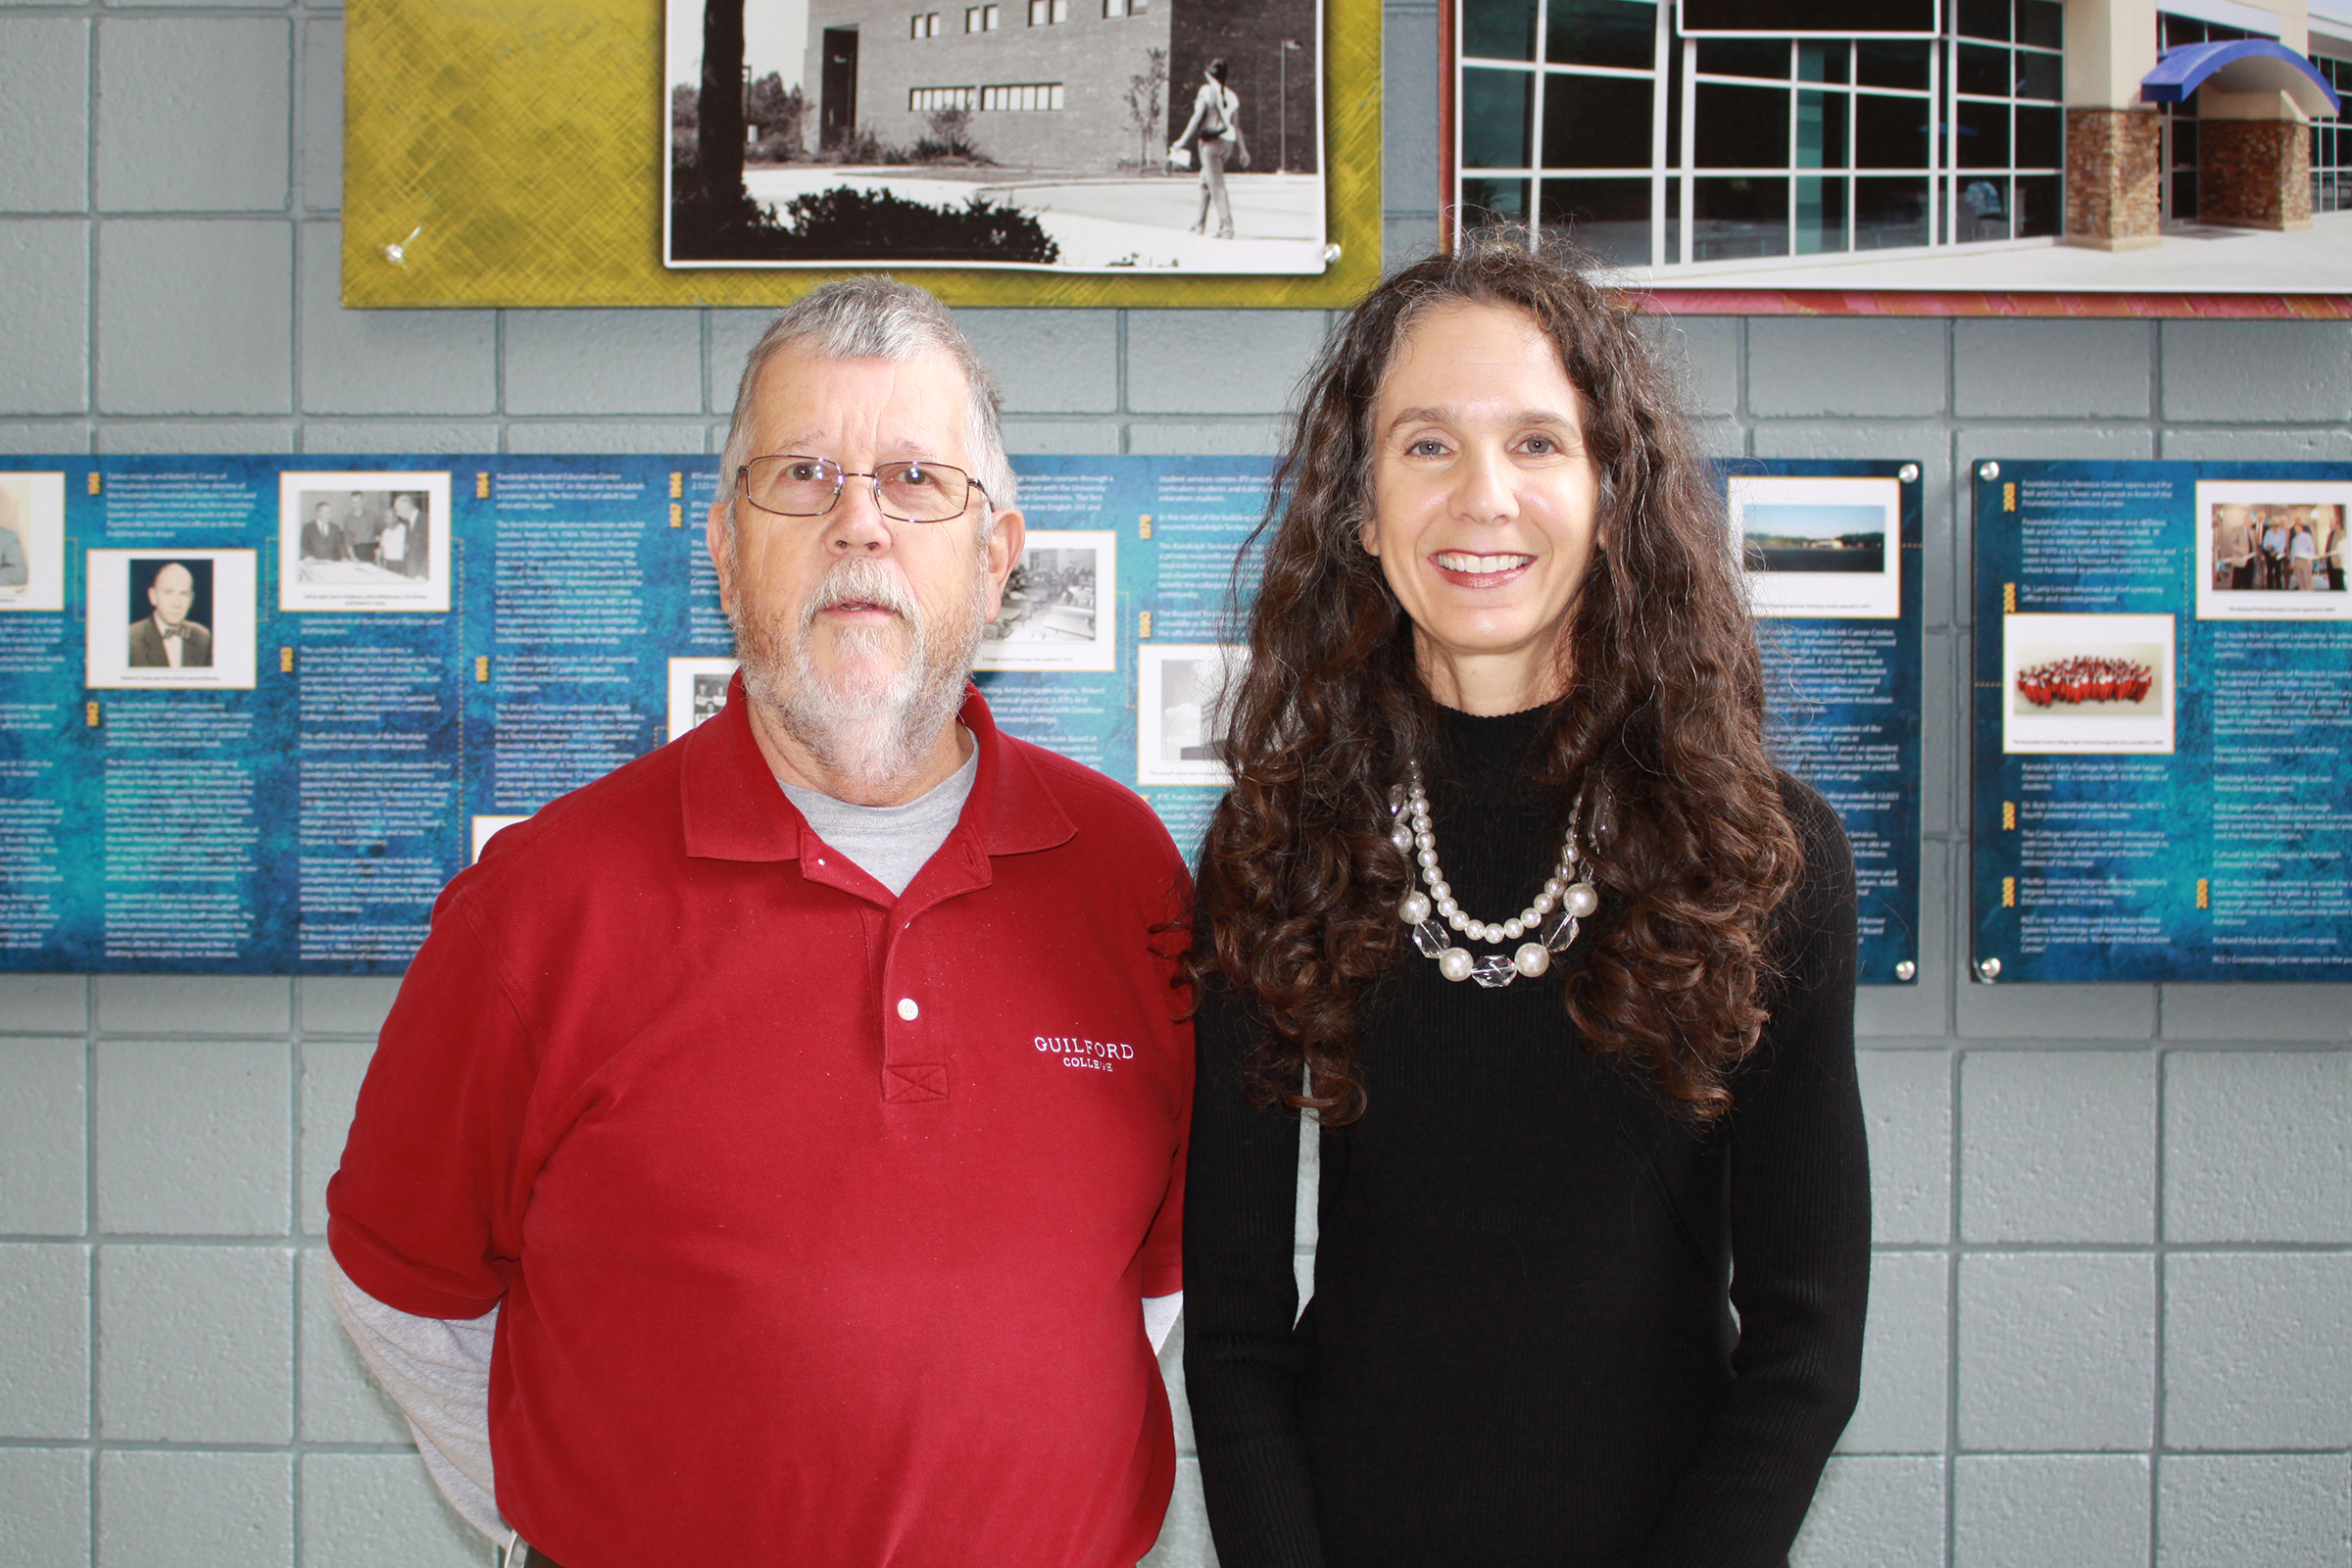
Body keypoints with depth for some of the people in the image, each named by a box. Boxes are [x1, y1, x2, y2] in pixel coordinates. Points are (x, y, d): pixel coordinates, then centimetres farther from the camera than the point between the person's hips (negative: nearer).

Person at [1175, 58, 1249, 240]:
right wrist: (1242, 150, 12)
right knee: (1205, 180, 21)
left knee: (1217, 185, -7)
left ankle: (1226, 226, -15)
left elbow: (1197, 118, -11)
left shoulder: (1206, 91, -7)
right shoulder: (1231, 95, 9)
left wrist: (1183, 140, -5)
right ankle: (1200, 223, 27)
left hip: (1211, 141, -6)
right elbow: (1236, 125, 10)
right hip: (1228, 143, 6)